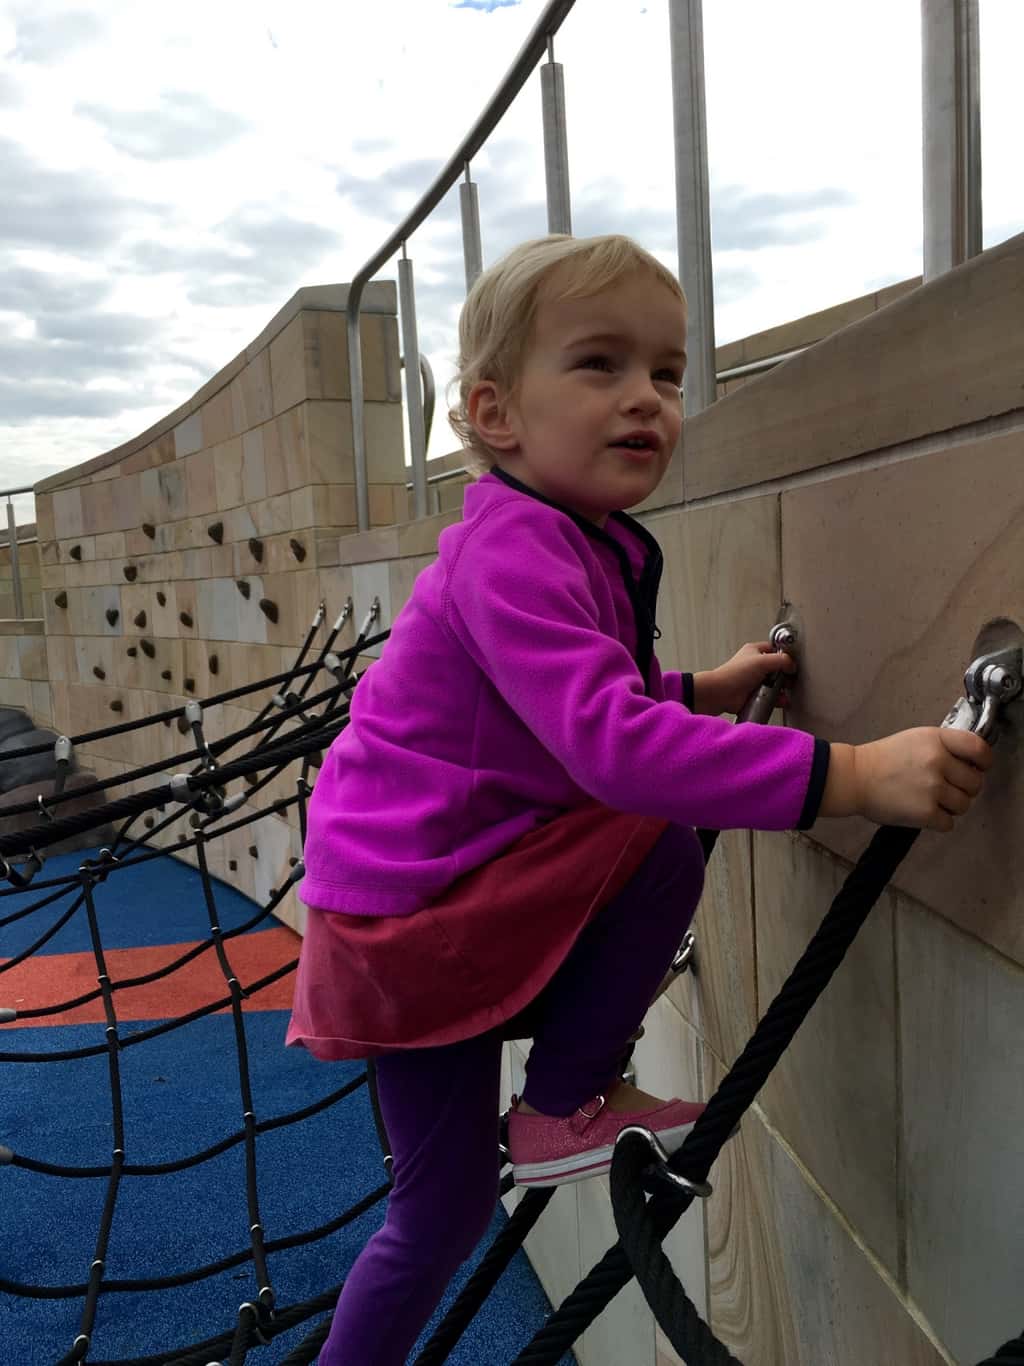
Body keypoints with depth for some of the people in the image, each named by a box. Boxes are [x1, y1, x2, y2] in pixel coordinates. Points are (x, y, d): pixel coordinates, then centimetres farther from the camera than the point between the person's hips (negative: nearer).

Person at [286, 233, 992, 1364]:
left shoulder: (584, 545, 8)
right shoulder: (513, 549, -24)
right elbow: (613, 744, -38)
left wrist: (703, 692, 9)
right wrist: (852, 776, -40)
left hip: (411, 909, 9)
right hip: (403, 918, -9)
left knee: (444, 1209, 20)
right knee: (665, 843, -18)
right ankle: (563, 1110, -1)